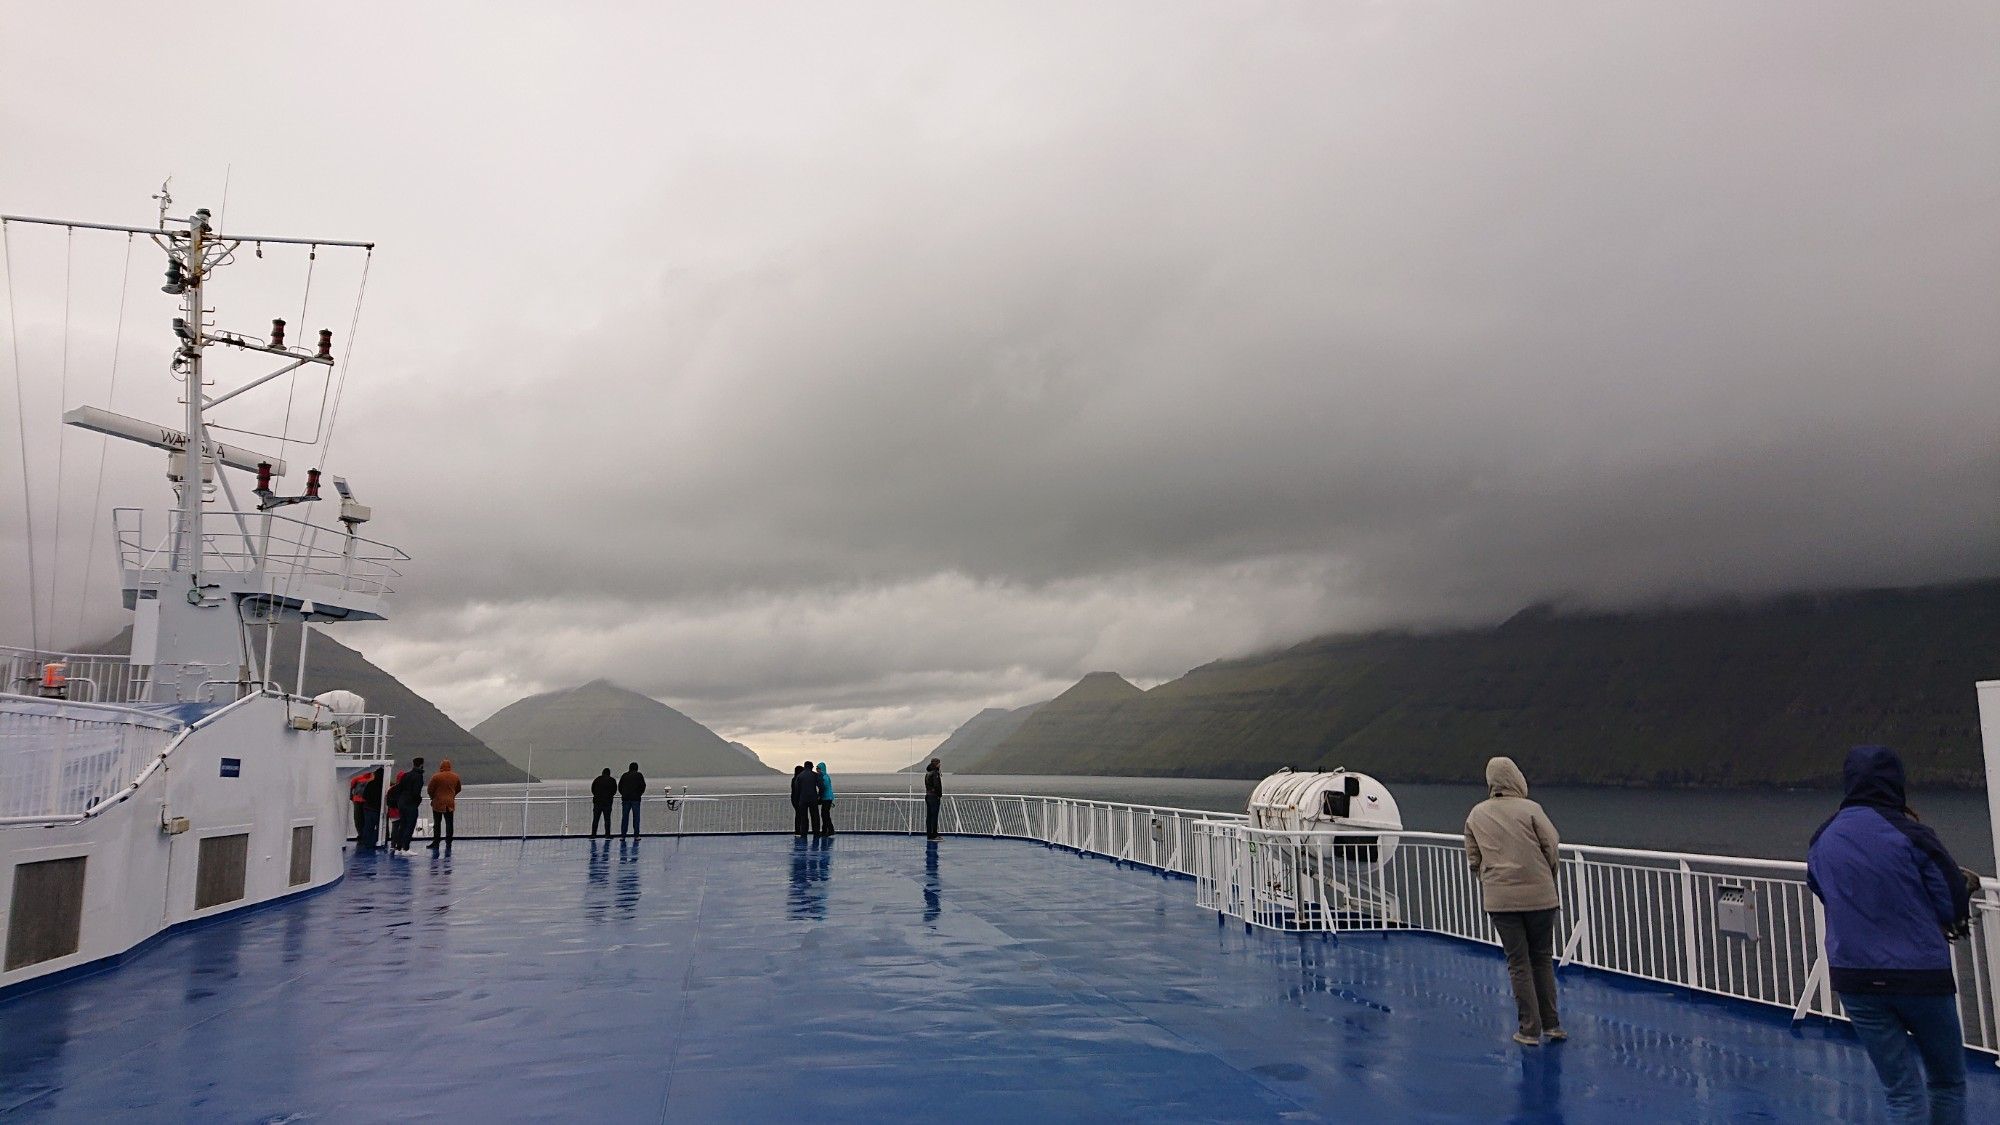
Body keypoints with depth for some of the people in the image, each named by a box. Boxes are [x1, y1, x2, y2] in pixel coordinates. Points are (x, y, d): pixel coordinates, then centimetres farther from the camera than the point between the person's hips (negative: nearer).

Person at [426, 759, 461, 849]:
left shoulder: (436, 777, -12)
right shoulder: (455, 777, 1)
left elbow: (430, 790, -7)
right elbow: (458, 789, 14)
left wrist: (433, 798, 11)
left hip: (438, 803, -2)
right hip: (450, 803, 3)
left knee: (437, 824, 9)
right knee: (449, 823, 6)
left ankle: (436, 842, 12)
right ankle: (448, 843, 6)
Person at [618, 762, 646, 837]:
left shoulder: (624, 775, 8)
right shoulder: (639, 775, 0)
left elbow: (619, 786, 8)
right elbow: (643, 786, -5)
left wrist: (623, 794, 14)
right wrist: (639, 794, 7)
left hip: (626, 798, 2)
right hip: (636, 799, -2)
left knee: (624, 817, 6)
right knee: (636, 817, 1)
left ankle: (623, 835, 4)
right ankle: (636, 835, -1)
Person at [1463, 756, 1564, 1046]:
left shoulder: (1476, 815, 5)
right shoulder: (1530, 809, -5)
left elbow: (1473, 859, 8)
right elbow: (1553, 848, -5)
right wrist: (1547, 879, 12)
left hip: (1499, 899, 1)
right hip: (1539, 895, -1)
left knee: (1518, 964, 7)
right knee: (1542, 959, 14)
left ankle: (1529, 1029, 9)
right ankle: (1551, 1024, 20)